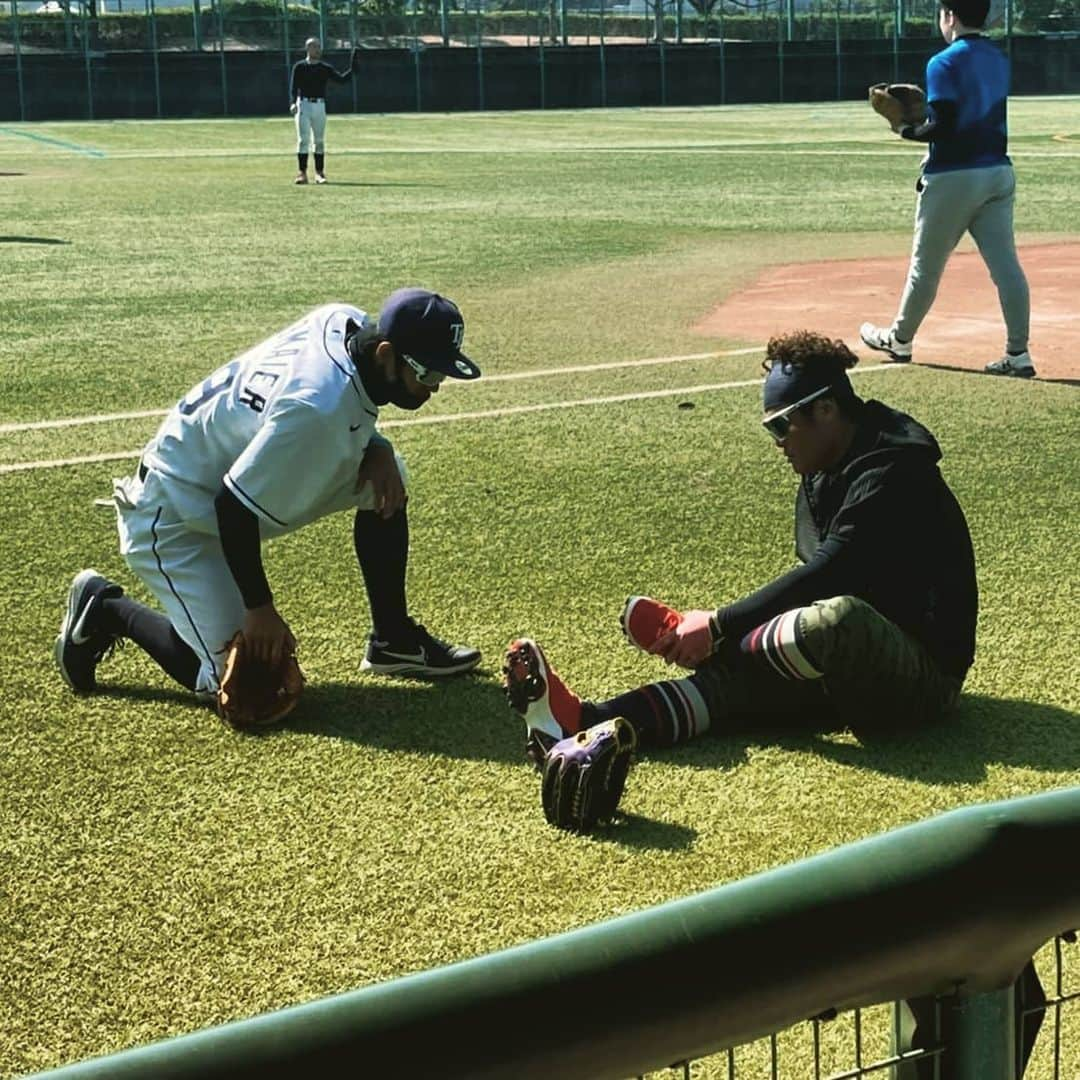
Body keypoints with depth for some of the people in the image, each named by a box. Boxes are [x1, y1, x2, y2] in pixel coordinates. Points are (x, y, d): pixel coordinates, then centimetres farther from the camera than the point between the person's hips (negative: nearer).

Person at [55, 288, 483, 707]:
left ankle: (393, 640, 13)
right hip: (175, 518, -9)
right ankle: (105, 607, 9)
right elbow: (235, 508, -30)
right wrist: (260, 608, -20)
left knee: (385, 476, 1)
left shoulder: (346, 321, -11)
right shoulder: (317, 409, -36)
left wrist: (374, 448, -7)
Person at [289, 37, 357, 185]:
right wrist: (292, 103, -20)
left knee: (320, 140, 4)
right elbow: (293, 87, -4)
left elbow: (342, 79, 1)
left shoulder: (325, 68, 10)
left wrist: (352, 69, -14)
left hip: (320, 106, 3)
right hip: (303, 105, -3)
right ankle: (302, 173, -5)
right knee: (303, 139, -6)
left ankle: (319, 173, 9)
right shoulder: (299, 67, 3)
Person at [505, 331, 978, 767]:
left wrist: (718, 627, -22)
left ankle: (678, 633, -17)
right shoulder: (824, 472, 14)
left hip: (925, 671, -9)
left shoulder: (889, 475, -17)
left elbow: (824, 576, -25)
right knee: (730, 672, -14)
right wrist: (724, 629, -4)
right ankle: (583, 721, -32)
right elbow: (817, 580, 12)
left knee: (841, 619, -38)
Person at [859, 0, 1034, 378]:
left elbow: (943, 127, -19)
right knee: (1006, 264, 1)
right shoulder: (998, 59, 12)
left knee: (926, 264, 9)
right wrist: (923, 111, 16)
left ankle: (899, 339, 25)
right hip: (998, 174, 6)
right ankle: (1018, 354, -2)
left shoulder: (944, 64, -12)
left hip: (953, 177, -6)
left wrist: (908, 131, -3)